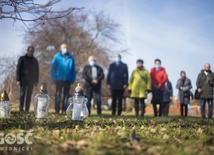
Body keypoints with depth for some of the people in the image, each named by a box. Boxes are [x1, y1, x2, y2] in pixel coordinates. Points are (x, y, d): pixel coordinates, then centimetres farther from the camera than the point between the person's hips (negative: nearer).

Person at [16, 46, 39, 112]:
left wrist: (36, 81, 8)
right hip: (23, 79, -3)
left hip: (31, 80, 3)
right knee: (22, 94, -7)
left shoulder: (35, 60, 12)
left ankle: (27, 109, 4)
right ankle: (21, 109, -5)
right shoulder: (22, 58, 3)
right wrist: (18, 80, -9)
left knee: (29, 95, 2)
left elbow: (37, 71, 15)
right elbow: (18, 69, -1)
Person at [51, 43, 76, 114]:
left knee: (66, 95, 5)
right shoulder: (57, 56, 1)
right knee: (58, 95, 3)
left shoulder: (70, 58, 6)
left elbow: (73, 70, 9)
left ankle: (64, 110, 11)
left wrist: (73, 79, 1)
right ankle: (57, 110, 10)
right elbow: (53, 68, 1)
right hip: (59, 79, -2)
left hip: (67, 80, 2)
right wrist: (54, 78, -7)